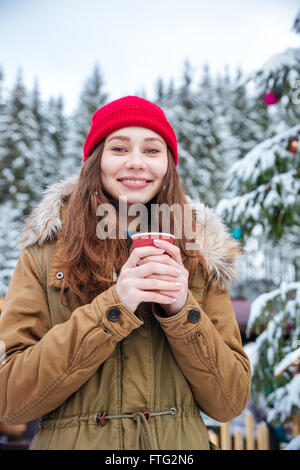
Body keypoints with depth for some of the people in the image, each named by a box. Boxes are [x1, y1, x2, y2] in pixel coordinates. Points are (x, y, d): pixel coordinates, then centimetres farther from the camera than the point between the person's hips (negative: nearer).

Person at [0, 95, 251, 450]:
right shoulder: (45, 253, -8)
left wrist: (182, 310, -21)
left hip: (180, 444, 2)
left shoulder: (200, 255, -3)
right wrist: (113, 306, -23)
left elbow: (231, 402, -5)